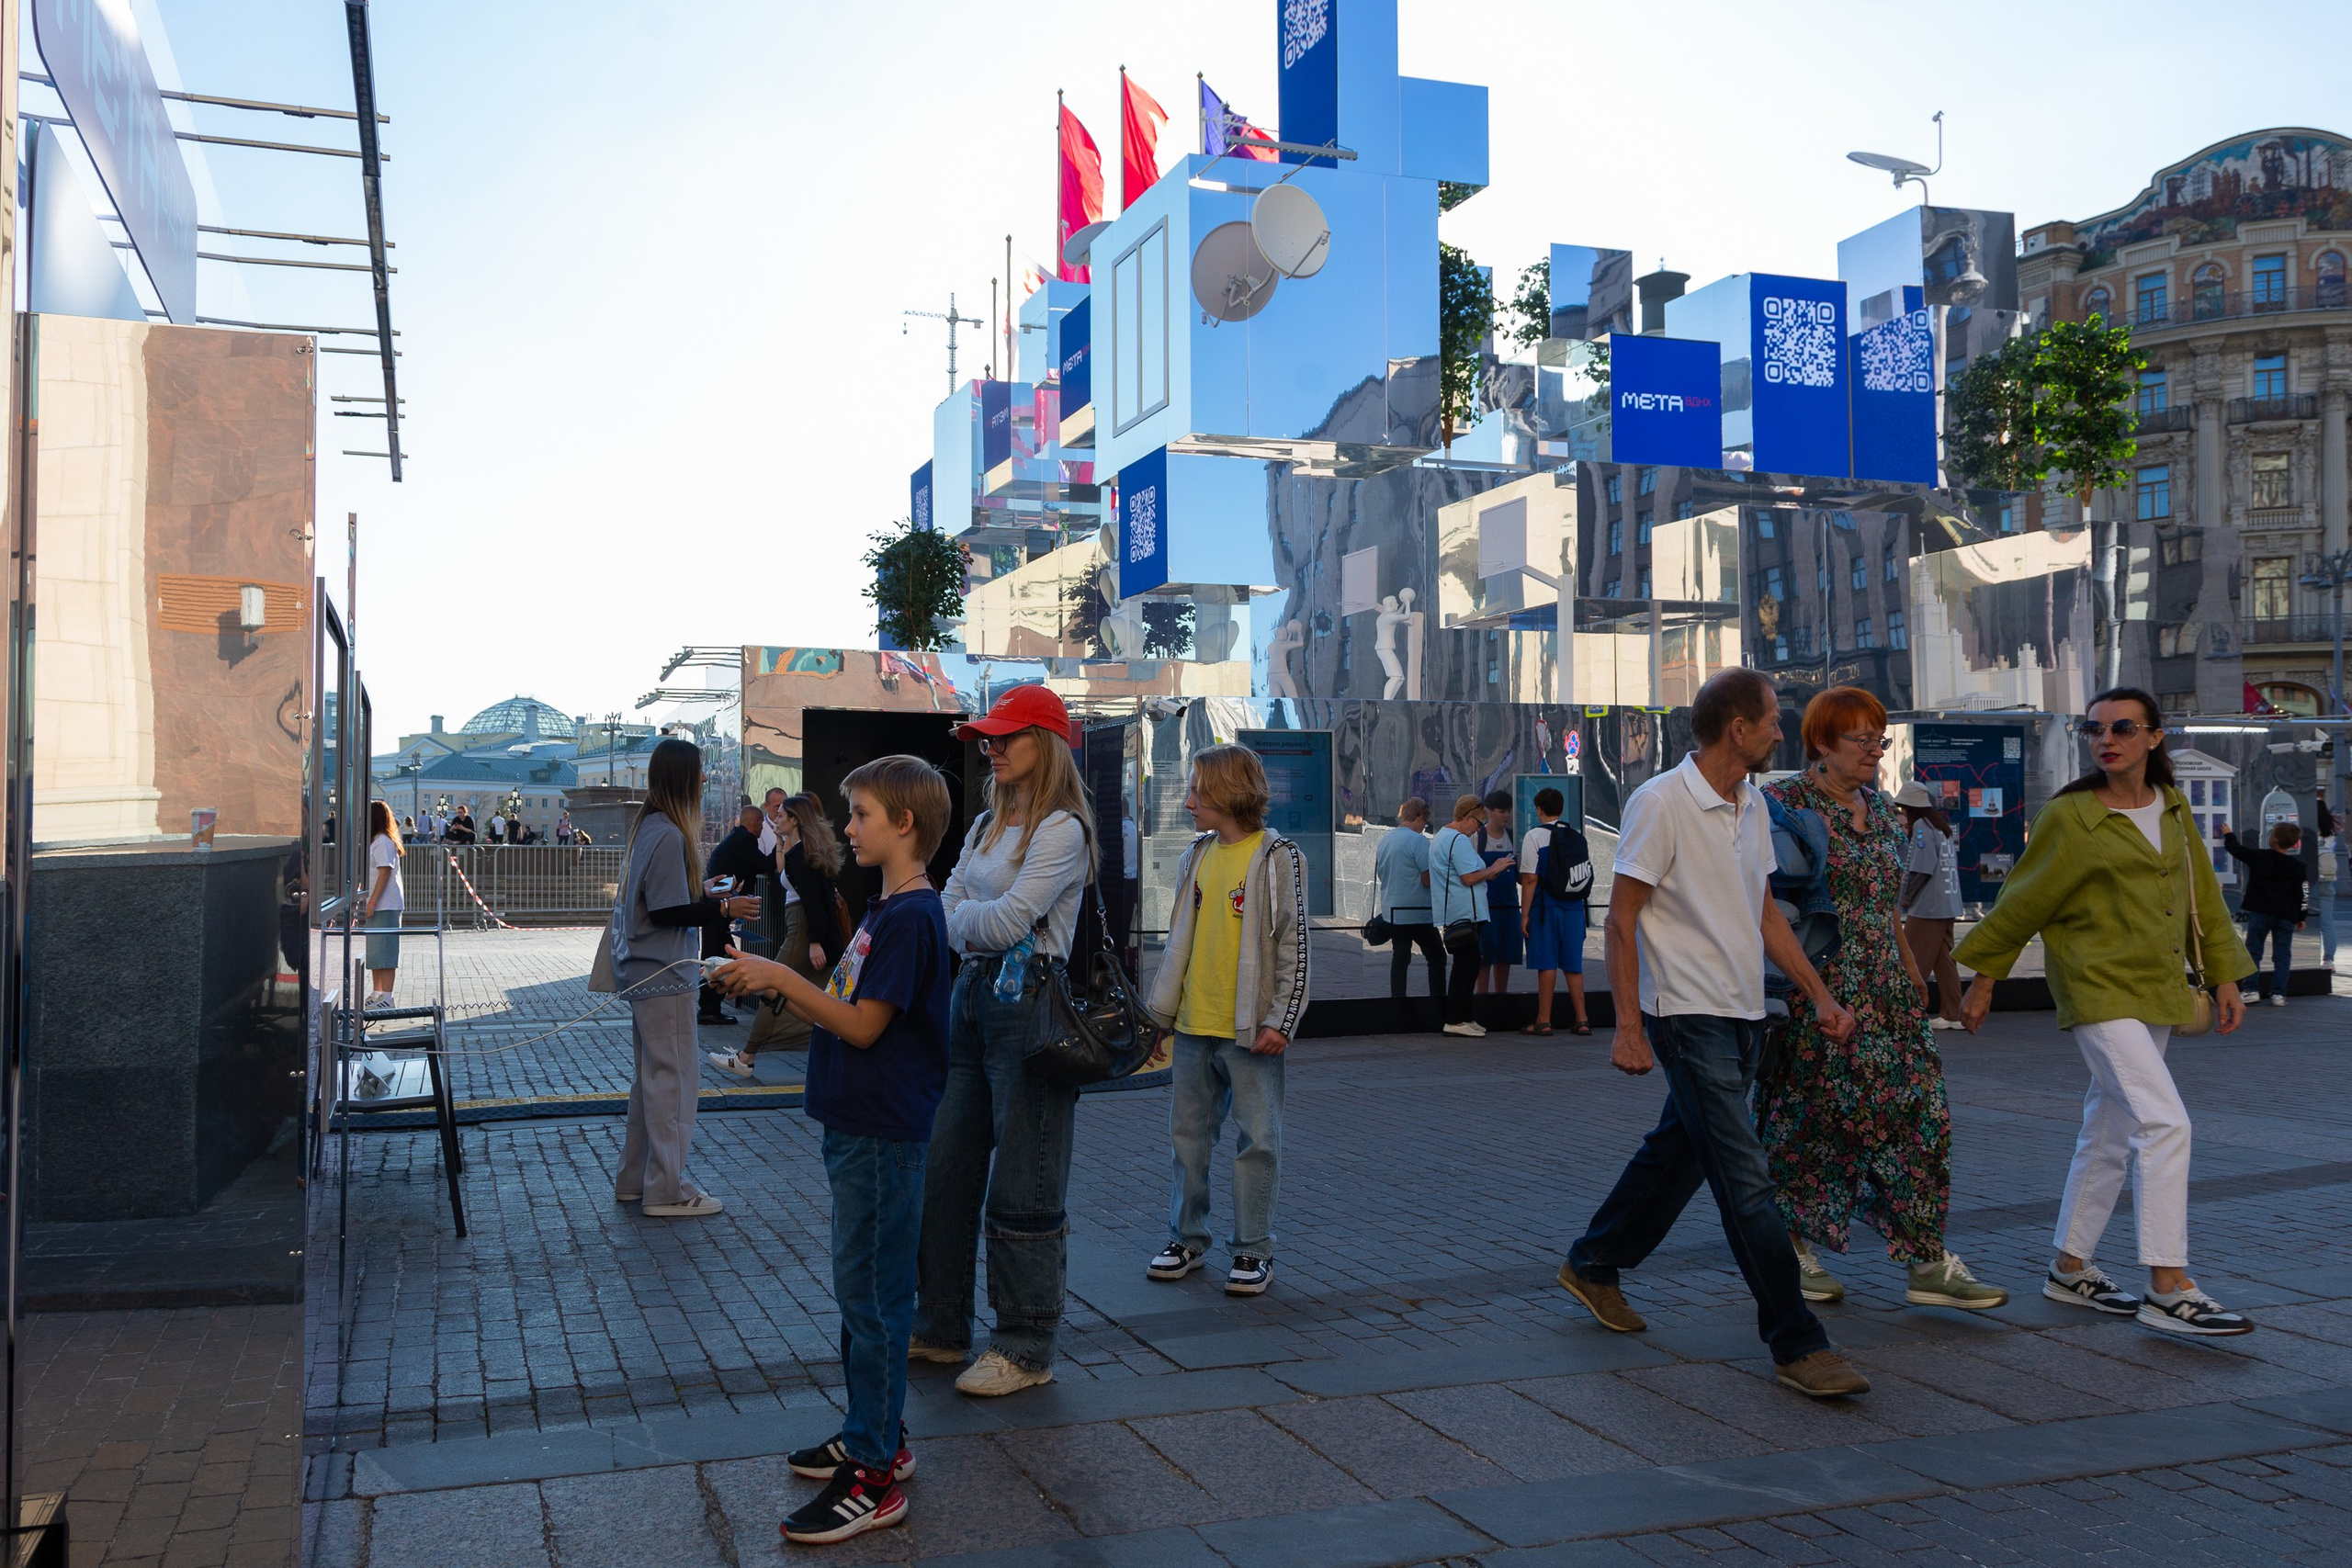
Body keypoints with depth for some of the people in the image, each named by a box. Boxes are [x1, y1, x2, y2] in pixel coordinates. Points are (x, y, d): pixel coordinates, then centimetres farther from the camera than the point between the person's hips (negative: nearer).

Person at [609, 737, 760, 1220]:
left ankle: (634, 1179, 28)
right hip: (663, 977, -10)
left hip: (643, 974, 10)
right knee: (674, 1079, -1)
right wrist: (725, 908, -15)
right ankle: (667, 1191, 6)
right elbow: (667, 912, -20)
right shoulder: (669, 835, -20)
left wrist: (706, 894, 16)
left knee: (652, 1076, 19)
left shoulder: (646, 827, 10)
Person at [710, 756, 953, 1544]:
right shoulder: (887, 909, 14)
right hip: (858, 1125, 10)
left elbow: (861, 1025, -21)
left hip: (881, 1136, -10)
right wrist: (770, 985, 5)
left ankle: (873, 1477, 3)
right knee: (865, 1289, 17)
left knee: (871, 1294, -5)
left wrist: (783, 976, -15)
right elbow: (839, 1009, 15)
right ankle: (875, 1435, 30)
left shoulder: (911, 916, -18)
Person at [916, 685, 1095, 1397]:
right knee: (943, 1171, 12)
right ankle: (941, 1328, 25)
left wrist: (960, 916, 0)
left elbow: (1008, 919, -18)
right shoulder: (986, 826, 17)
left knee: (1023, 1185, -2)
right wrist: (975, 920, -8)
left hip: (1030, 1003, -9)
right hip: (971, 997, 9)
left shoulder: (1062, 829, -11)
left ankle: (1027, 1348, 10)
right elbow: (946, 912, 13)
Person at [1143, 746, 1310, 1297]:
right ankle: (1186, 1238, 25)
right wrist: (1158, 1007, 14)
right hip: (1192, 1025, 6)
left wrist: (1281, 1021, -14)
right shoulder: (1195, 857, 10)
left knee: (1257, 1139, 3)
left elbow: (1295, 946, -9)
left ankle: (1253, 1251, 14)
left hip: (1249, 1029, -6)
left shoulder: (1276, 858, -7)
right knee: (1188, 1135, 12)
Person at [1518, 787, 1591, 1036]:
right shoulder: (1579, 838, 11)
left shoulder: (1535, 836, -6)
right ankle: (1581, 1019, 8)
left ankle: (1543, 1021, 1)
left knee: (1546, 964, -2)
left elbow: (1530, 878, -10)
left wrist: (1525, 913, -8)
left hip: (1545, 906, -5)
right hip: (1574, 907, 5)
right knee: (1573, 965, 9)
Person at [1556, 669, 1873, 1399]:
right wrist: (1628, 1027, -17)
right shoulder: (1660, 803, -14)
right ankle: (1798, 1345, -3)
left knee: (1679, 1150, 17)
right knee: (1744, 1180, -8)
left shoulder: (1753, 804, 11)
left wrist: (1819, 994, 13)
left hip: (1744, 1013, 9)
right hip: (1688, 1014, -9)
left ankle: (1592, 1266, 35)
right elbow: (1621, 919, -13)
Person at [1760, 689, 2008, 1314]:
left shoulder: (1881, 808, 14)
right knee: (1811, 1118, 2)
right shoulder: (1784, 802, -9)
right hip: (1814, 987, -7)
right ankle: (1792, 1251, 18)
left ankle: (1928, 1263, 4)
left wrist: (1909, 969, 16)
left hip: (1884, 989, 7)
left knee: (1919, 1109, 0)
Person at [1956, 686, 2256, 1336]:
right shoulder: (2068, 816, -10)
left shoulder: (2173, 807, 8)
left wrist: (2223, 976, 15)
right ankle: (2168, 1289, -12)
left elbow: (2202, 897, 16)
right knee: (2165, 1123, -16)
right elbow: (2022, 901, -3)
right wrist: (1984, 979, 0)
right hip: (2098, 989, -7)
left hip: (2156, 991, 7)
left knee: (2110, 1132, 12)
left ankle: (2071, 1270, 23)